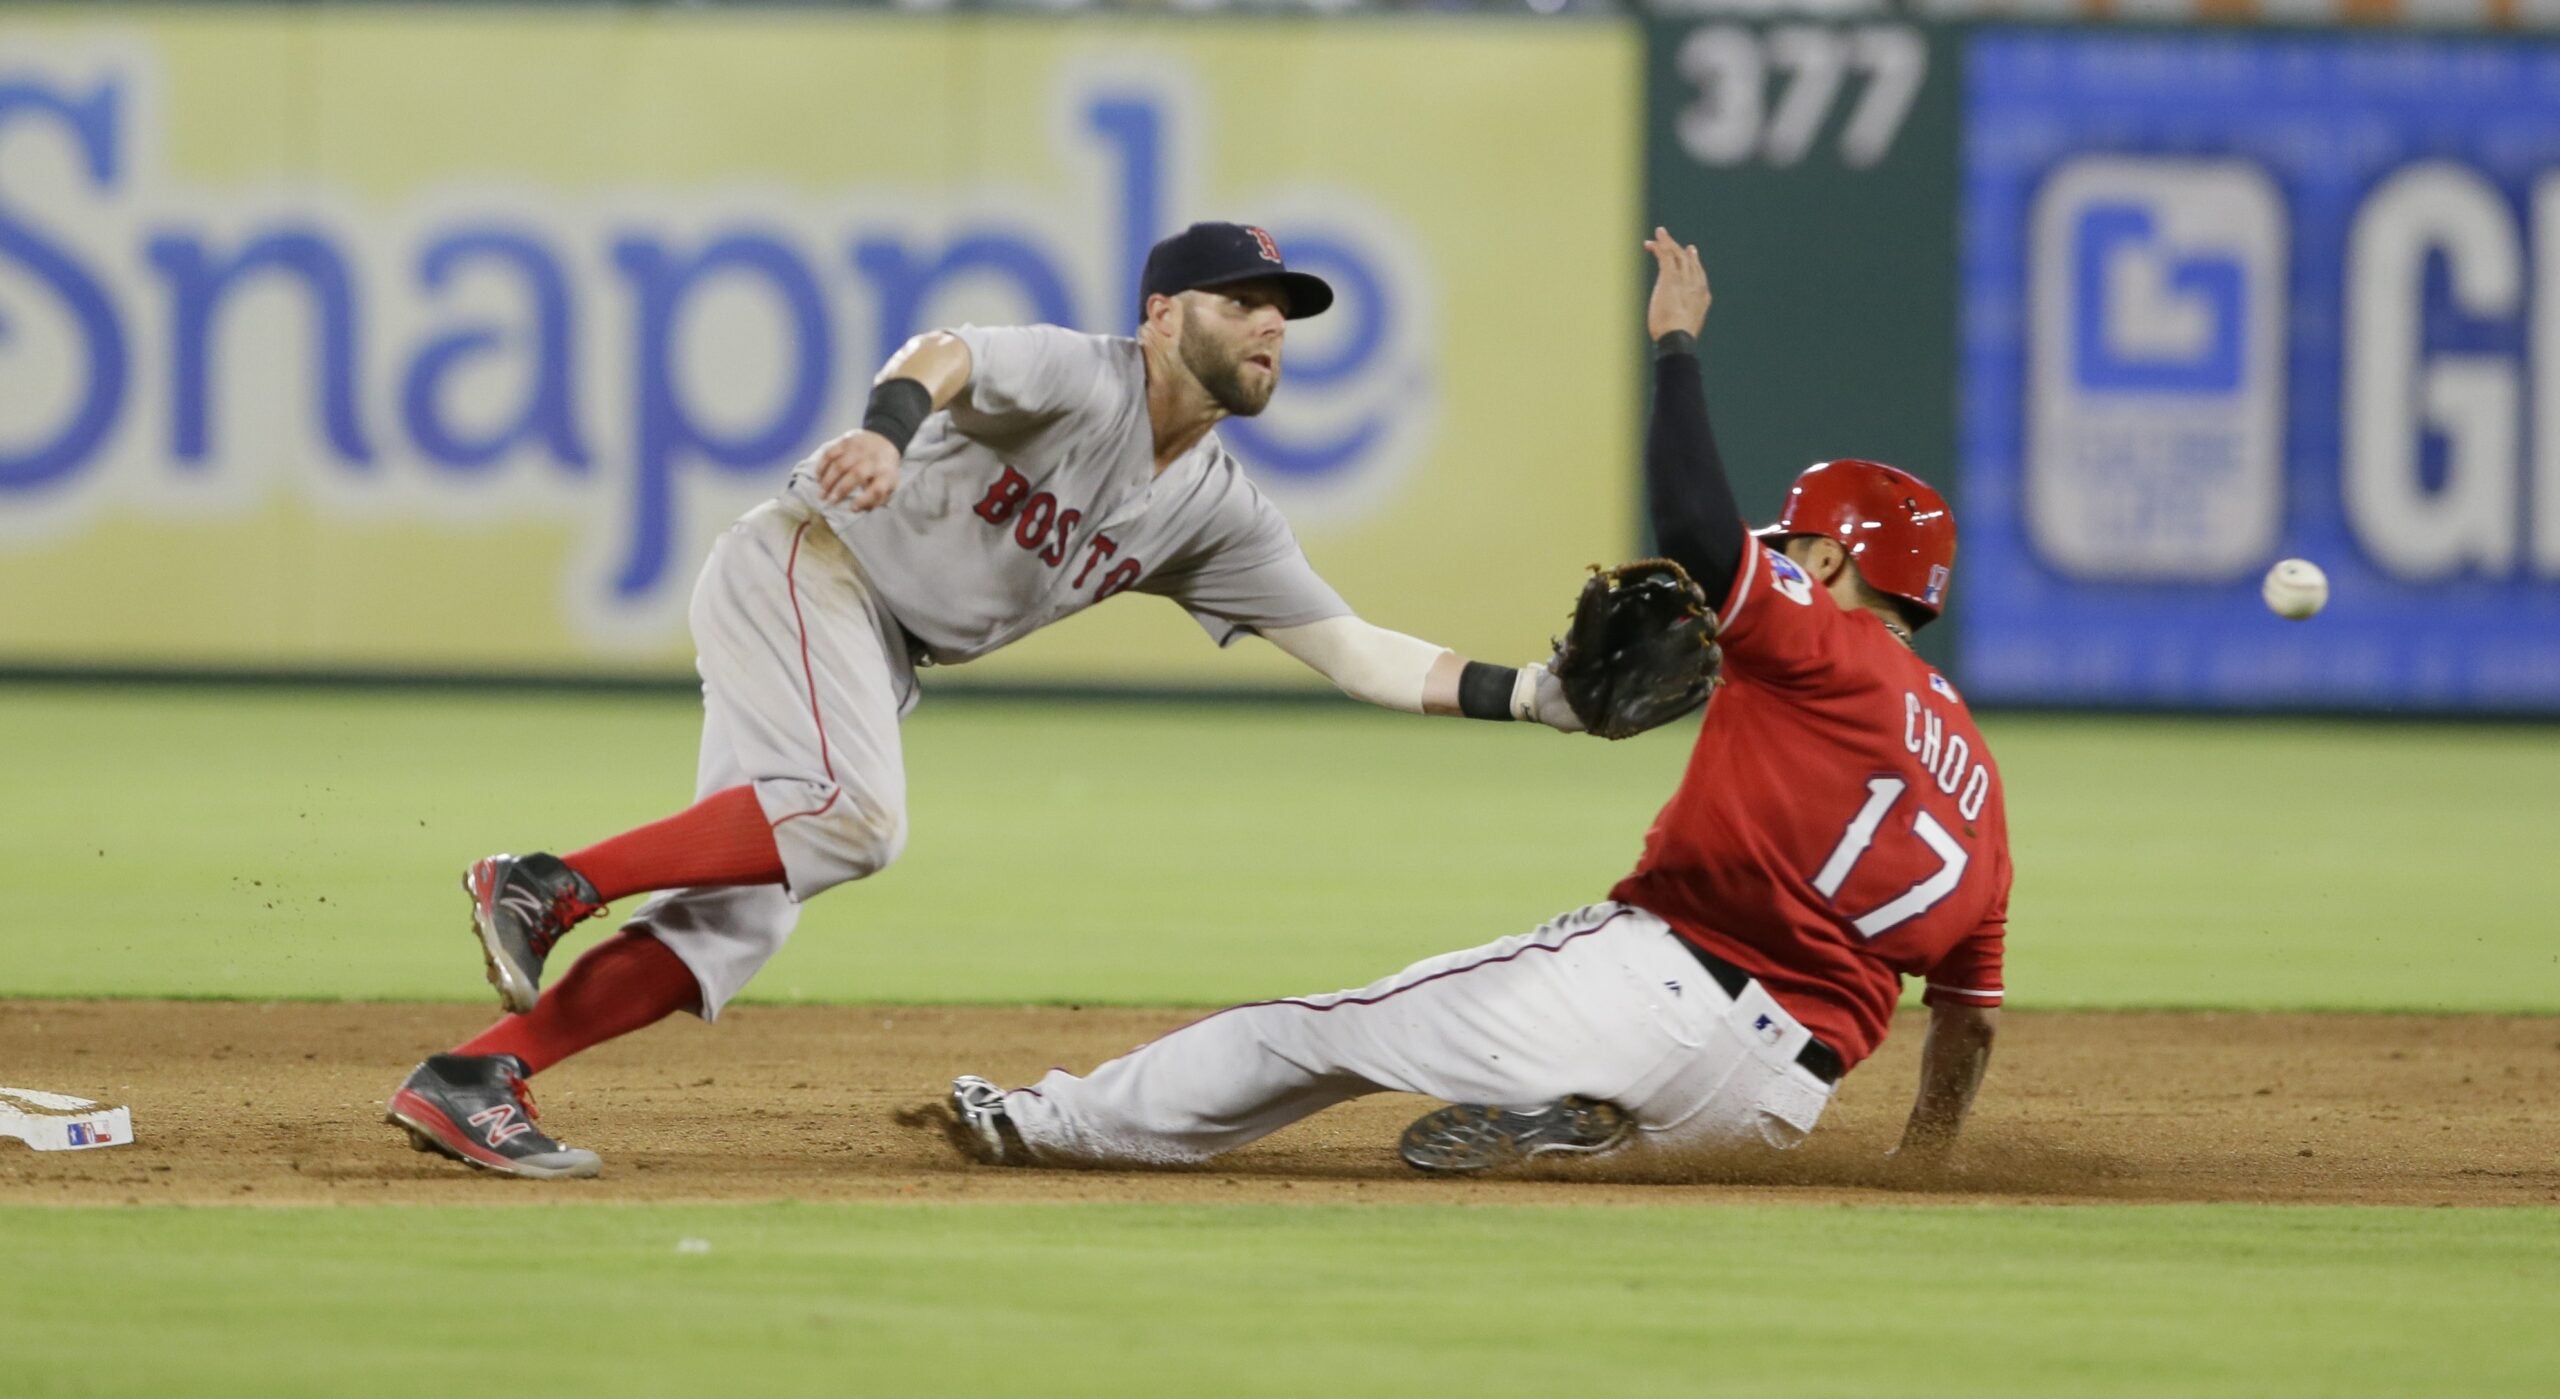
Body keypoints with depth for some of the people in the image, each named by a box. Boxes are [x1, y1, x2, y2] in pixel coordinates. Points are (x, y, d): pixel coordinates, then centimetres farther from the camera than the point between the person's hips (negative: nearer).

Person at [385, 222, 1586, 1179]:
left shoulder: (1216, 512, 8)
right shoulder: (1081, 380, -15)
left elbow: (1351, 651, 8)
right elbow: (944, 357, -34)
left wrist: (1527, 695, -3)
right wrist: (890, 427, -58)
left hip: (883, 662, 8)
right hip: (803, 568, -8)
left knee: (738, 919, -4)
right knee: (855, 817, -30)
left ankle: (472, 1081, -8)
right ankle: (547, 885, -25)